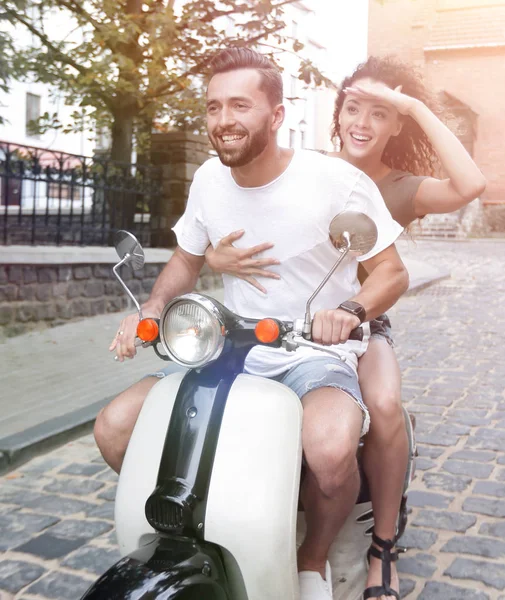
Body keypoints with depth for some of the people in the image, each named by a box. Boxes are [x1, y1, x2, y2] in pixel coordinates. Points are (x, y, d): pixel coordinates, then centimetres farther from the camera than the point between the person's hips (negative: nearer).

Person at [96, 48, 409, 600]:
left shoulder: (338, 181, -13)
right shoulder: (209, 180, 3)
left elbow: (392, 272, -6)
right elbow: (186, 260, 17)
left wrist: (352, 310, -28)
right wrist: (151, 309, -3)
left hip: (317, 354, -4)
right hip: (231, 353, 5)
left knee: (330, 450, -38)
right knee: (114, 428, -11)